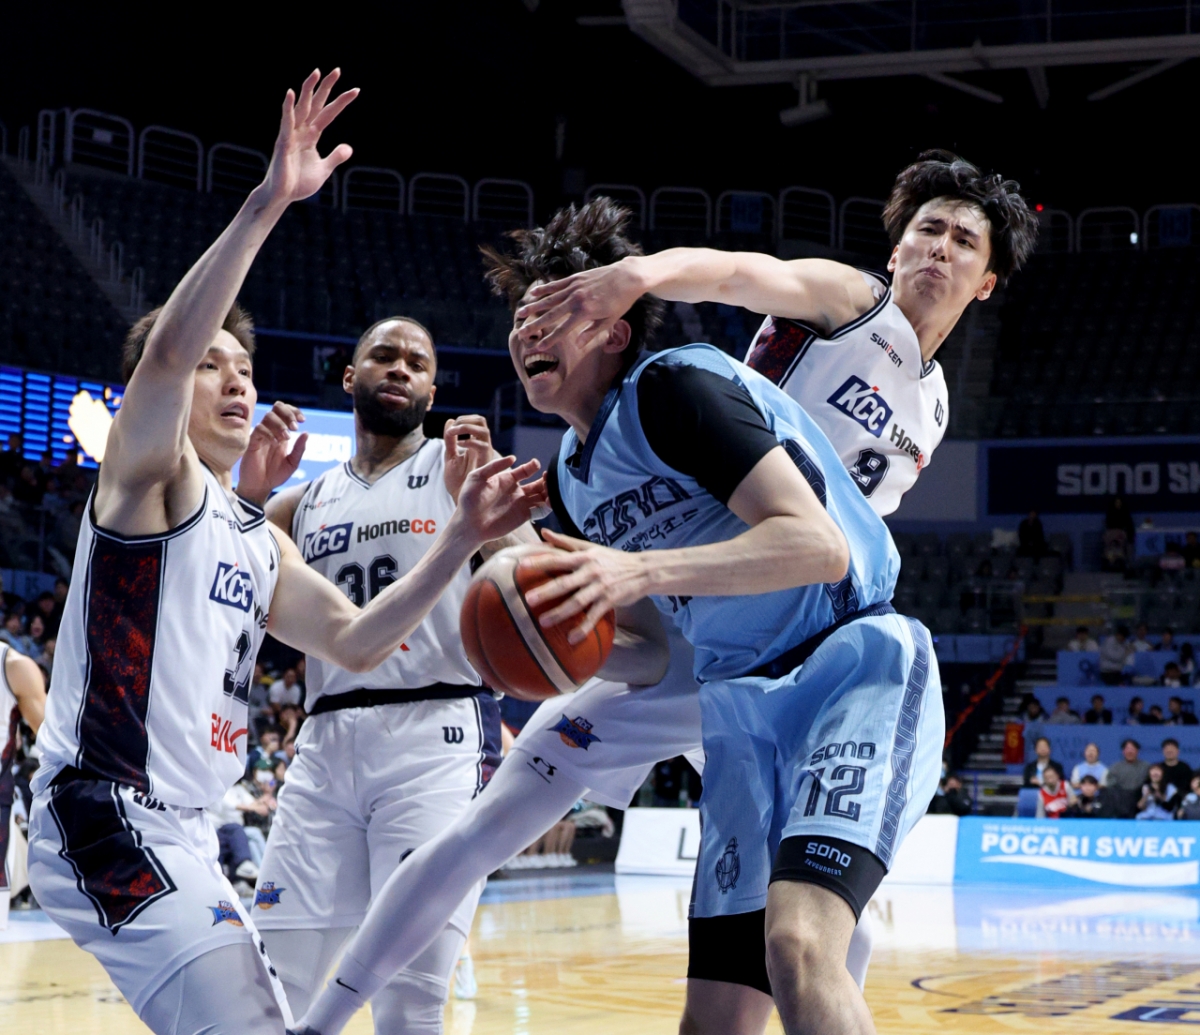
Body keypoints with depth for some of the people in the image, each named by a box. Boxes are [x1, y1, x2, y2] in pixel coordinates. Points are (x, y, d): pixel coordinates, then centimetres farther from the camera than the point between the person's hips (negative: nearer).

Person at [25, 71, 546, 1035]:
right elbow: (168, 348, -24)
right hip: (107, 818, -10)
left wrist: (461, 539, 9)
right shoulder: (147, 471, -4)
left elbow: (355, 639, 20)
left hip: (181, 834, 10)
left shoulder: (255, 537, 20)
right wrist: (267, 204, -32)